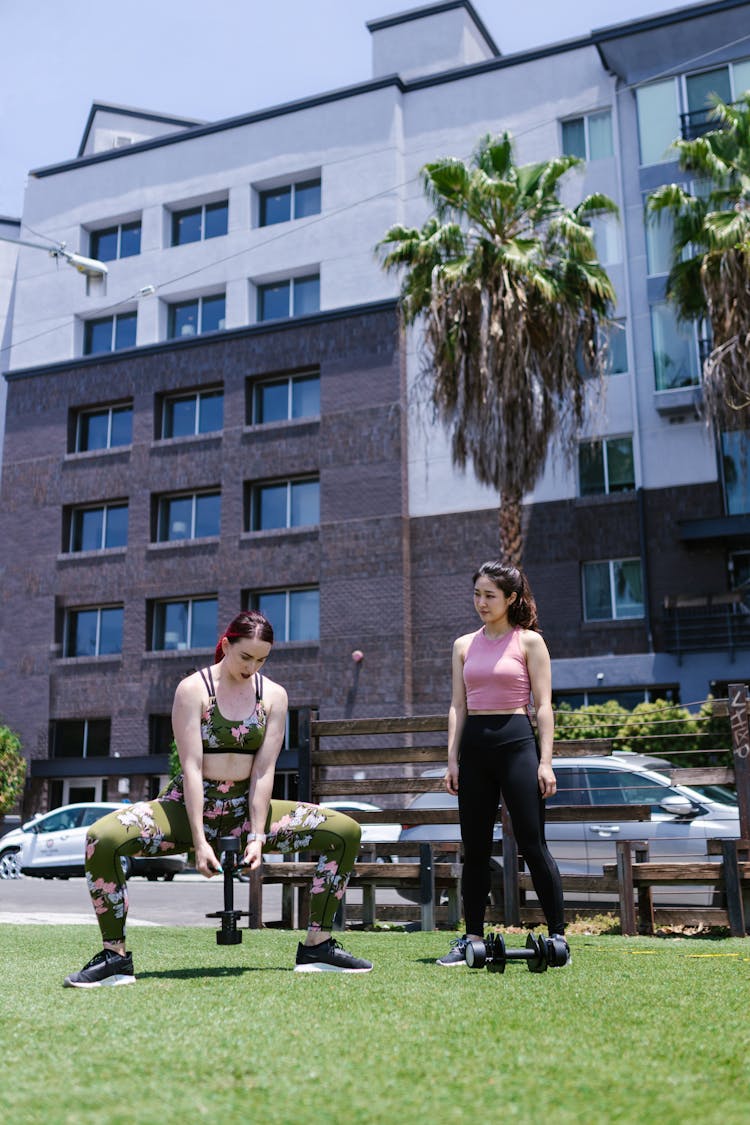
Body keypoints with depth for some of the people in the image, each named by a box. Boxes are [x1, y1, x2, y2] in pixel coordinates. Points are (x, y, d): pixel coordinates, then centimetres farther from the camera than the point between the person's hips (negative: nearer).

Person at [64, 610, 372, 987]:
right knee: (102, 838, -31)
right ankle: (115, 956, -14)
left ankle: (316, 945, -3)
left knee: (346, 831, -11)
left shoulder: (273, 695, 0)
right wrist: (199, 841, -23)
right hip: (190, 805, -3)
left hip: (246, 807, 3)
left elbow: (264, 770, -6)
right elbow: (191, 767, -16)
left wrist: (256, 836, -15)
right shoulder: (194, 688, -10)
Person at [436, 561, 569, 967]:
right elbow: (458, 706, 12)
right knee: (474, 849, 8)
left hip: (516, 741, -4)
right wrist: (452, 759, 4)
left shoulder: (529, 641, 1)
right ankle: (471, 939, 16)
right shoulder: (464, 645, 12)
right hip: (474, 746, 5)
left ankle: (557, 935, 8)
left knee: (532, 844, -3)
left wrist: (545, 761, -10)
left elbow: (543, 705, -3)